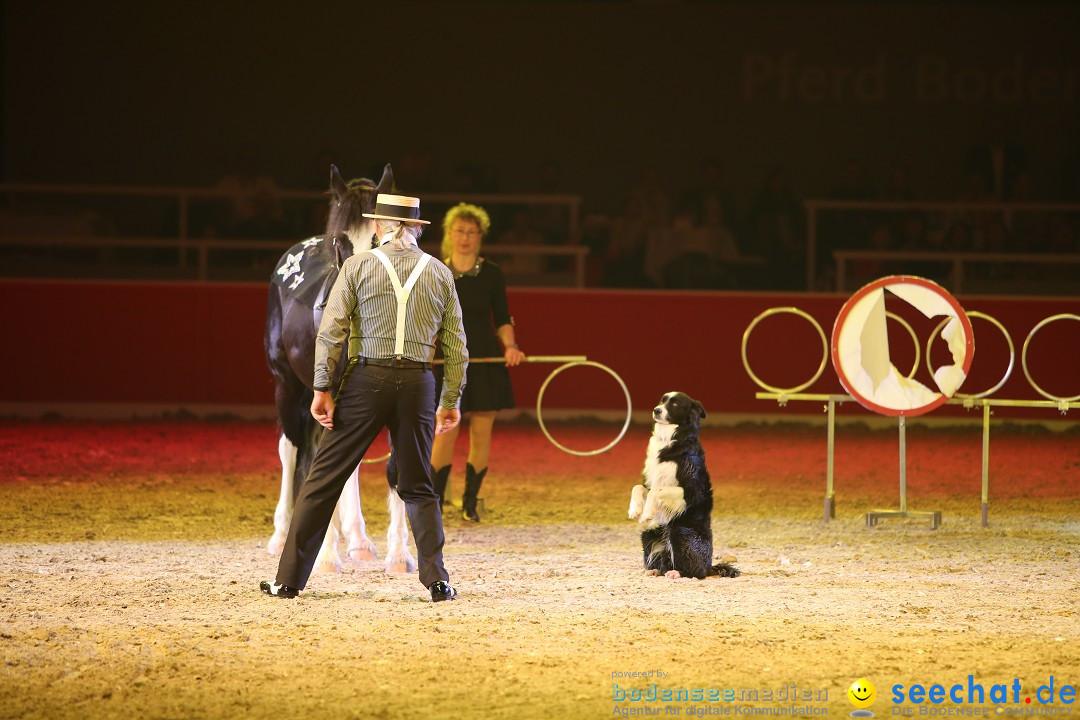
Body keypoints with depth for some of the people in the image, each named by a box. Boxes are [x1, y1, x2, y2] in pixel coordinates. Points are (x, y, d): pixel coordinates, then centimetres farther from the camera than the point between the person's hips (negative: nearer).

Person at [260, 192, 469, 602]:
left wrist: (322, 388, -3)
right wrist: (451, 401, 15)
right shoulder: (440, 273, 10)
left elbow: (330, 330, -5)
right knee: (418, 488, 14)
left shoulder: (358, 266, 2)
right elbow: (456, 345, 9)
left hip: (366, 382, -2)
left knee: (323, 480, 2)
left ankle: (289, 579, 2)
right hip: (418, 384, 2)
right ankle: (437, 580, 5)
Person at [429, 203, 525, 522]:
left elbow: (502, 319, 6)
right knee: (445, 433, -7)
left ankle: (470, 502, 13)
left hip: (486, 359, 1)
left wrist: (510, 345, -11)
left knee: (481, 433, 2)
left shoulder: (491, 274, 3)